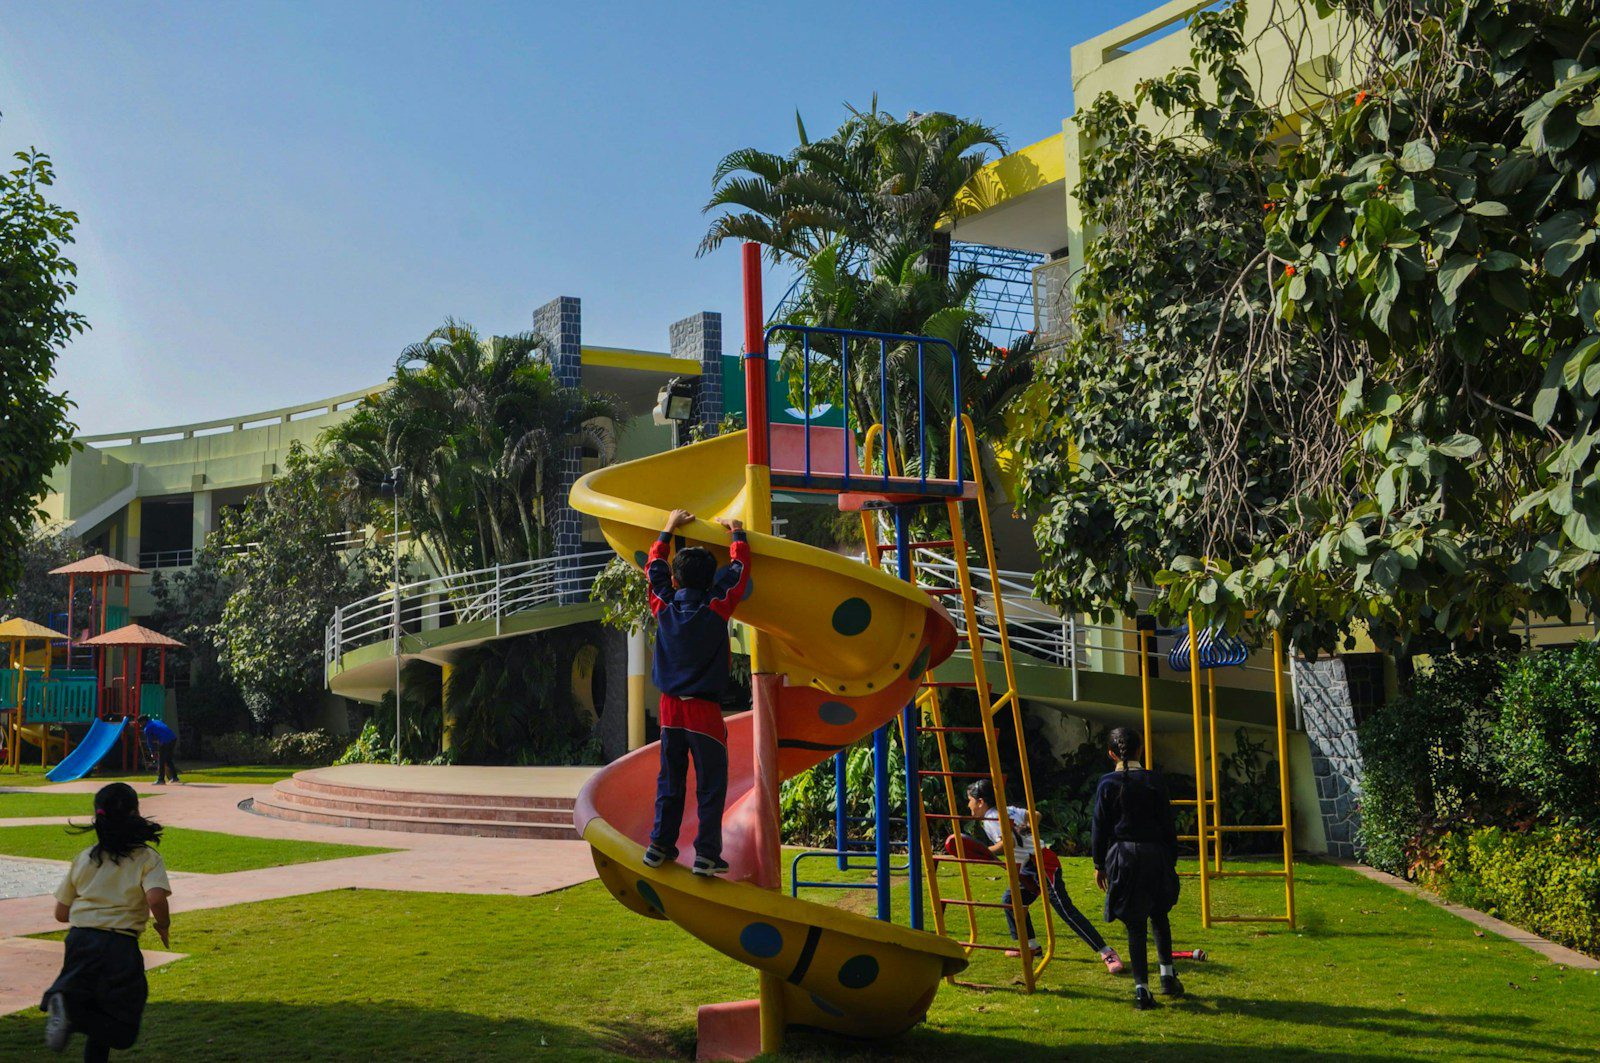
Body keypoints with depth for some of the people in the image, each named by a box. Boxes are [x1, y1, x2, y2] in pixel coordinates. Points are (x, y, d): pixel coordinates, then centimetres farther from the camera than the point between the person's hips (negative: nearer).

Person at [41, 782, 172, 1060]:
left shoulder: (82, 859, 10)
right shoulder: (147, 858, -3)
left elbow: (61, 913, 13)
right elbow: (156, 898, -20)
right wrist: (164, 925, 0)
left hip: (79, 940, 4)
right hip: (119, 946, -4)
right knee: (122, 1028, 7)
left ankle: (63, 1004, -15)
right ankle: (73, 1018, -22)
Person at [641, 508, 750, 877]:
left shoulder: (663, 608, -1)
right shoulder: (716, 610, -10)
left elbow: (654, 567, 17)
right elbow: (739, 569, 3)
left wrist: (669, 529, 27)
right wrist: (737, 534, 18)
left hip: (671, 708, 4)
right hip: (705, 711, -4)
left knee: (669, 781, 14)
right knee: (711, 784, 1)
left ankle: (660, 846, 16)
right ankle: (707, 853, -1)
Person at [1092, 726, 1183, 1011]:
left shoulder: (1108, 783, -4)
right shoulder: (1153, 781, -1)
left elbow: (1099, 827, -1)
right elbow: (1168, 824, 2)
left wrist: (1099, 864, 8)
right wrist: (1171, 860, 11)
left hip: (1122, 857, -1)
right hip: (1154, 855, 1)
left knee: (1135, 925, 3)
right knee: (1159, 916, 20)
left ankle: (1142, 988, 1)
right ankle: (1168, 975, 20)